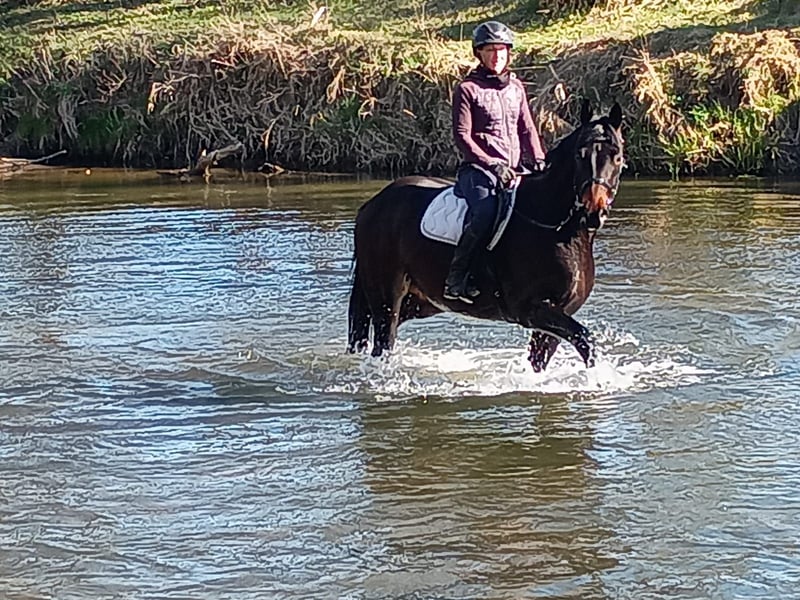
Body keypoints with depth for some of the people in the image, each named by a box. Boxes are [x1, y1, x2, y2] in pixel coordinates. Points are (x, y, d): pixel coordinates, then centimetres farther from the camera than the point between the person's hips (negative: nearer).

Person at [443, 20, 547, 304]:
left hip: (515, 170, 6)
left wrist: (539, 161, 1)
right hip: (478, 169, -6)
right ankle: (456, 278, -28)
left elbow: (527, 129, 18)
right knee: (485, 210, -33)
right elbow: (462, 135, -6)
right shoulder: (467, 89, 0)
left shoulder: (516, 87, 17)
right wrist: (492, 164, -16)